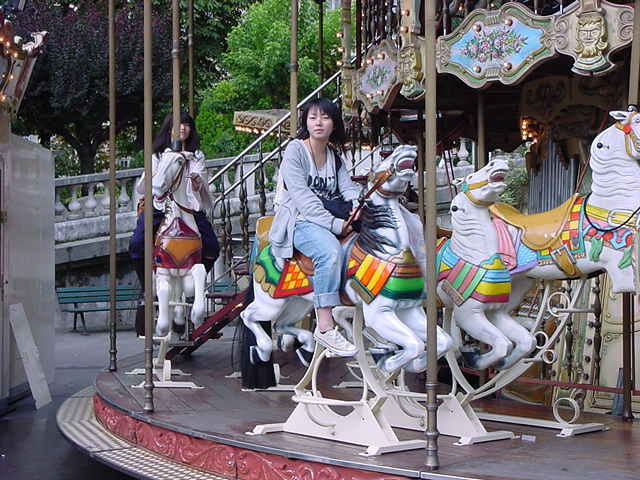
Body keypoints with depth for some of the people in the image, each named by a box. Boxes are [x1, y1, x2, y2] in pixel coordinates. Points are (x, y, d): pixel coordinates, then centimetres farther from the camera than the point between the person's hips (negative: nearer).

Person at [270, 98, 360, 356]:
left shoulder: (335, 157, 18)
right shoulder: (295, 150, -5)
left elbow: (348, 187, 6)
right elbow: (302, 196, -15)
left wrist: (358, 204, -19)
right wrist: (333, 224, -23)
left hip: (328, 221, 7)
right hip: (299, 221, -7)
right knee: (330, 250, -34)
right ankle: (325, 326, -35)